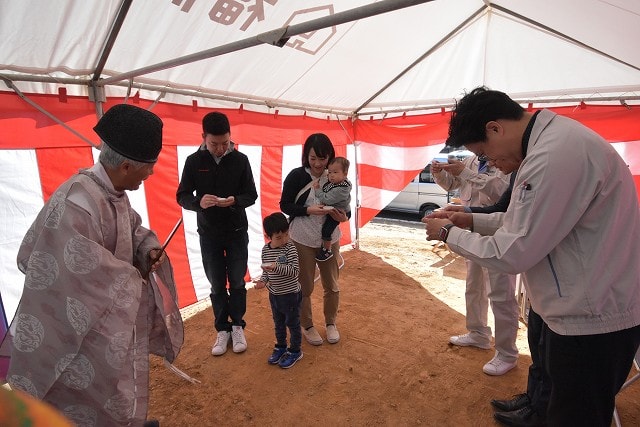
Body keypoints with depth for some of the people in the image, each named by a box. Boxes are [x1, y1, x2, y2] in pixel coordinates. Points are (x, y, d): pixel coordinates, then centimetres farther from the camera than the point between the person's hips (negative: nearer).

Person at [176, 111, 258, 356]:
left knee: (237, 283, 9)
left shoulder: (240, 160, -6)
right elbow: (182, 196, -3)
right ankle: (222, 329, 27)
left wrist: (235, 200, -26)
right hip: (208, 235, 1)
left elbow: (251, 195, -3)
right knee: (217, 285, 10)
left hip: (237, 233, 0)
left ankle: (237, 326, 28)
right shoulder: (194, 161, -5)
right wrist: (198, 202, -26)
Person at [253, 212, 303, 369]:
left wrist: (277, 267, -38)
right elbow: (266, 270, 8)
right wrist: (263, 280, -10)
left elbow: (294, 270, -26)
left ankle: (295, 351, 30)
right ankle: (281, 347, 43)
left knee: (293, 323, 11)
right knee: (278, 323, 22)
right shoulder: (266, 250, -3)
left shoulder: (290, 249, -20)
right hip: (274, 294, 6)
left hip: (291, 294, -5)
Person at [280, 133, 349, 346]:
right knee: (305, 286, 10)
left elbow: (344, 206, 5)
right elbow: (285, 205, -8)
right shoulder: (296, 176, -11)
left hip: (329, 239, 3)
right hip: (302, 240, -2)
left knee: (332, 284, 12)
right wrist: (309, 210, -23)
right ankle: (307, 325, 33)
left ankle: (331, 323, 36)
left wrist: (343, 216, -18)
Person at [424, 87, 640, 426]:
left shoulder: (554, 155, -27)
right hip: (586, 308, 9)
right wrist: (472, 219, 6)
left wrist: (449, 233, -11)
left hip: (591, 320, -9)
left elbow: (514, 254, -24)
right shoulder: (555, 137, 6)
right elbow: (528, 220, 14)